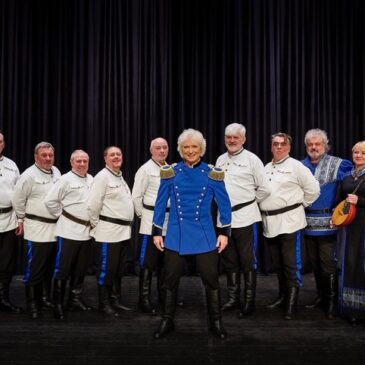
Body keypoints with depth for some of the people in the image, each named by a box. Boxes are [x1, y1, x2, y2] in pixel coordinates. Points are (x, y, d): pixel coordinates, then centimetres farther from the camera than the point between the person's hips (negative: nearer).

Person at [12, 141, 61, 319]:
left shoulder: (56, 172, 9)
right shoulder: (29, 175, -12)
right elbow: (18, 199, -6)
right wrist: (22, 219, 2)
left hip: (55, 227, 7)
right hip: (37, 228, -7)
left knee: (50, 266, 14)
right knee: (34, 268, -3)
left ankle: (45, 297, 28)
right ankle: (32, 303, 9)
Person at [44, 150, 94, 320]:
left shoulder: (91, 179, 9)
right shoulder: (66, 179, -9)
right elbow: (50, 200, -12)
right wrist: (62, 215, -5)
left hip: (86, 231, 6)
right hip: (69, 231, -6)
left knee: (81, 268, 13)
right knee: (63, 268, 0)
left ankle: (75, 299, 26)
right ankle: (58, 303, 10)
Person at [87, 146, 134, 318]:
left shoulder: (120, 177, 17)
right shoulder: (102, 177, -11)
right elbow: (93, 205, -16)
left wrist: (127, 224, 16)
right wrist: (96, 224, -7)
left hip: (123, 230, 9)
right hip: (109, 231, -9)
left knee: (119, 269, 14)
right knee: (106, 269, -1)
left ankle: (116, 300, 24)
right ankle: (104, 304, 9)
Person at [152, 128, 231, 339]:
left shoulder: (212, 174, -1)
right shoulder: (170, 173, 0)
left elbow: (224, 205, 3)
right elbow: (160, 204, 4)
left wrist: (225, 232, -1)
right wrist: (157, 231, 3)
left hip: (204, 234, 0)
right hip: (176, 235, 1)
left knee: (211, 279, 6)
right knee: (170, 280, 8)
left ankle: (216, 323, 22)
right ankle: (167, 321, 25)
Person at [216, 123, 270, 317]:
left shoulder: (252, 159, -5)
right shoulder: (220, 160, 12)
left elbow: (264, 188, -4)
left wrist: (250, 202, 3)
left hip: (244, 217, -5)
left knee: (248, 261, 2)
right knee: (229, 261, 13)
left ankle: (249, 301, 13)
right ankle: (233, 298, 26)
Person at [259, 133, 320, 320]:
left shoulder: (296, 166, -5)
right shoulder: (266, 168, 15)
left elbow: (313, 189, -7)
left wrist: (300, 205, 0)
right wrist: (263, 209, 8)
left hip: (289, 221, -6)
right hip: (270, 222, 7)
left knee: (291, 265, -5)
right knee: (277, 264, 16)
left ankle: (291, 304, 0)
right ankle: (283, 295, 29)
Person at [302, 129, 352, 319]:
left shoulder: (336, 164, -4)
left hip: (327, 223, -5)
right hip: (308, 222, 5)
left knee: (328, 263, -4)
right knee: (314, 262, 13)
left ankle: (332, 299, 10)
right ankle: (320, 295, 28)